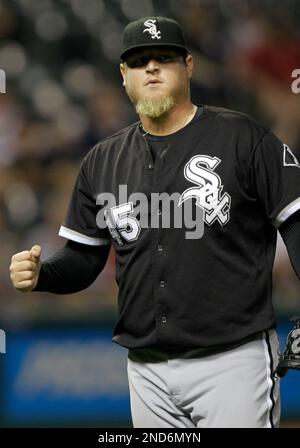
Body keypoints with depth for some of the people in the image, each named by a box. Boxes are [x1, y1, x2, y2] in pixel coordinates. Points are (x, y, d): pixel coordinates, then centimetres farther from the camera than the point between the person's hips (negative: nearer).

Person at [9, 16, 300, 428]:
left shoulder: (243, 139, -1)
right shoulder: (102, 162, 13)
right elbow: (83, 259, 17)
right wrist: (40, 274, -6)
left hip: (232, 360, -4)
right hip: (148, 373, 5)